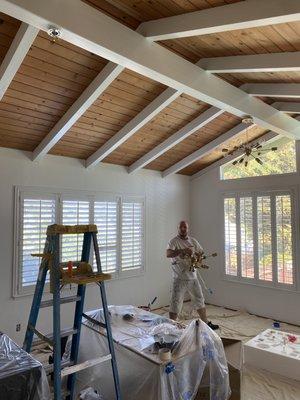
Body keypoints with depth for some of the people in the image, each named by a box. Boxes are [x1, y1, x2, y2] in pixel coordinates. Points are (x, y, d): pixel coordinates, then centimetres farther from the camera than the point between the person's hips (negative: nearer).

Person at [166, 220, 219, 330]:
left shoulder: (193, 241, 8)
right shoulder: (174, 241, -10)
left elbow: (201, 252, 17)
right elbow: (168, 254, -26)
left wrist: (197, 255, -6)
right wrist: (183, 250, -36)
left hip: (192, 277, 6)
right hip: (179, 278, -5)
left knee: (199, 299, 17)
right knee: (176, 302, -1)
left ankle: (206, 322, 34)